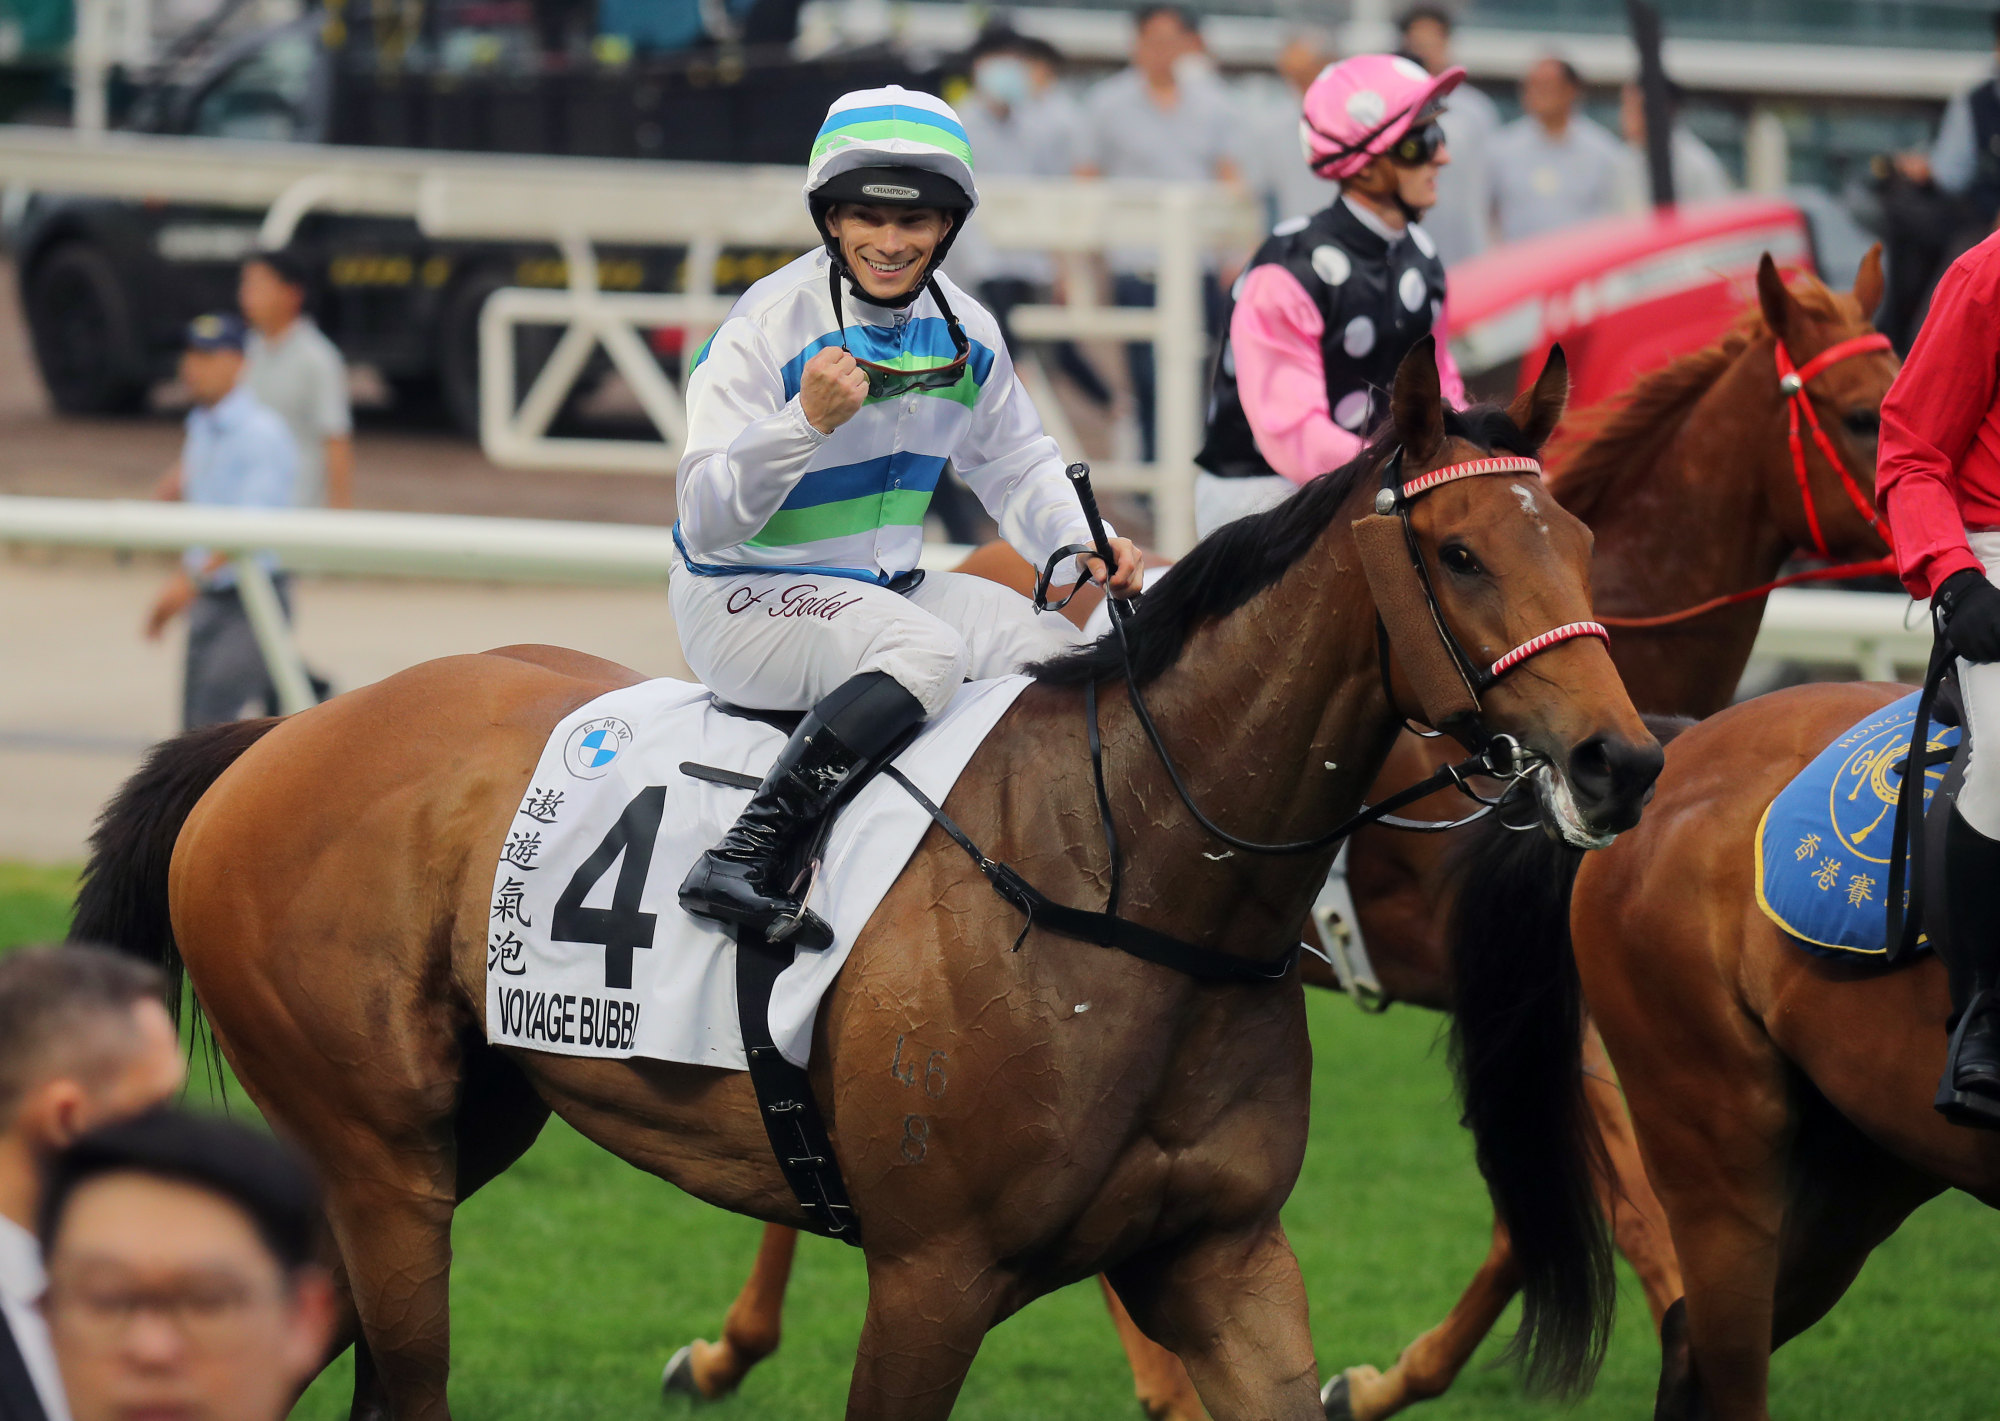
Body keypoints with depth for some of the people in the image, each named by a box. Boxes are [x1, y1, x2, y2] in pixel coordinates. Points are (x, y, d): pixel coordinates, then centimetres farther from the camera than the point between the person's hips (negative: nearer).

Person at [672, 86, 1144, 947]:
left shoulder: (965, 333, 2)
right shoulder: (770, 328, -18)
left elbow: (1016, 469, 18)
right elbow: (707, 525, -22)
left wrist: (1084, 547, -2)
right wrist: (807, 422, -36)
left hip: (886, 585, 7)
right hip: (742, 596, -7)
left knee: (1062, 657, -7)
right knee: (925, 651, -34)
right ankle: (746, 861, -40)